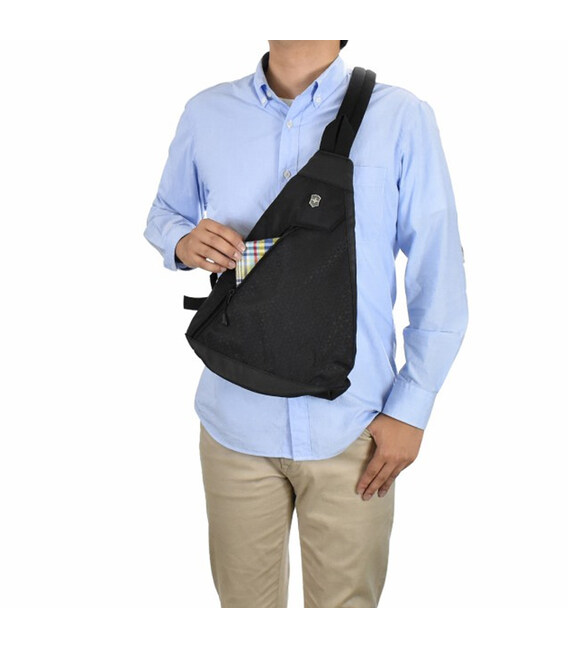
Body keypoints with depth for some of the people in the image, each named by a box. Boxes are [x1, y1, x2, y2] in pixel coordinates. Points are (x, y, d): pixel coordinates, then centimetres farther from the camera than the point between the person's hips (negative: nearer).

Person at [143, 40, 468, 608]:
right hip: (236, 417, 2)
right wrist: (182, 242, -7)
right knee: (243, 599, 18)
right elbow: (162, 213, 17)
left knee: (347, 601, 16)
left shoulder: (402, 117, -7)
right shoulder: (206, 114, 2)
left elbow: (439, 277, -3)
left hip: (352, 427, -1)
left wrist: (411, 408, -4)